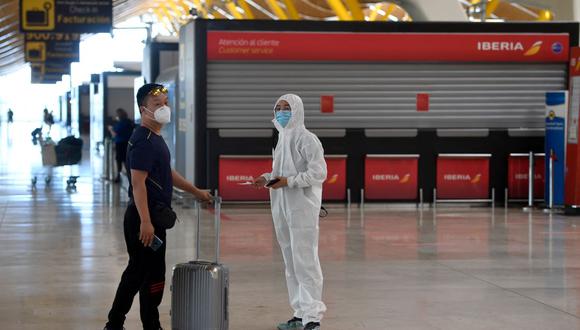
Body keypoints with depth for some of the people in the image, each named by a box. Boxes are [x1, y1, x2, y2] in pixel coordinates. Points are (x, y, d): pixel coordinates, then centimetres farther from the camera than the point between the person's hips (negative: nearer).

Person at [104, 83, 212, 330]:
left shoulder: (155, 138, 16)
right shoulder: (143, 141, -17)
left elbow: (167, 173, 28)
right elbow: (138, 183, -24)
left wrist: (197, 192, 31)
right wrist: (145, 221, -28)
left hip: (149, 217, 10)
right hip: (144, 217, -10)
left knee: (136, 272, 15)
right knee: (153, 276, -4)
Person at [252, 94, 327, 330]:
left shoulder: (306, 139, -10)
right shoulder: (282, 138, 15)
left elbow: (318, 173, -15)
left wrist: (288, 181, -19)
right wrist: (268, 178, 6)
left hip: (302, 208, -9)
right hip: (283, 208, 9)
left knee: (304, 262, -10)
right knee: (291, 263, 12)